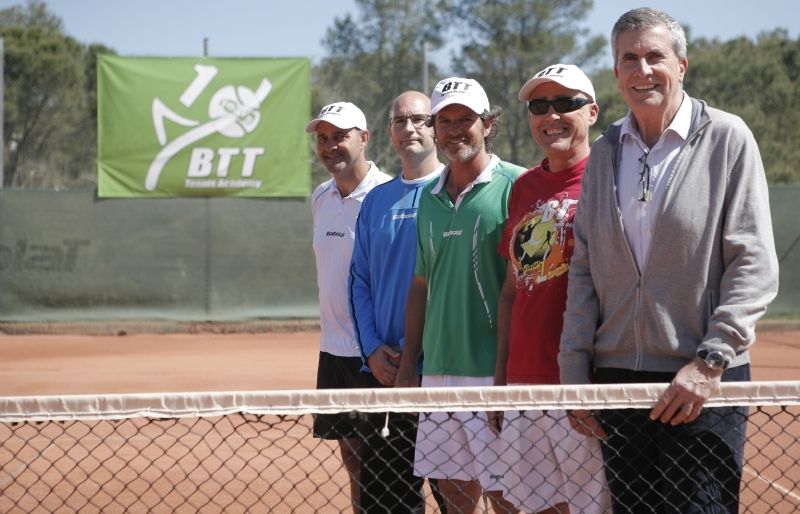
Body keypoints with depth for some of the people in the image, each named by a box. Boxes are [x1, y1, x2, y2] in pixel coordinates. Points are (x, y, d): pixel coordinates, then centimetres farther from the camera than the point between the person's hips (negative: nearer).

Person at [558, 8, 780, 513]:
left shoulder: (727, 139, -3)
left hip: (703, 385, -5)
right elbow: (584, 271, 14)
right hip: (616, 378, 5)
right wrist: (575, 372, 7)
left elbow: (754, 265, -8)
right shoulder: (604, 153, 13)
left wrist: (709, 362, -16)